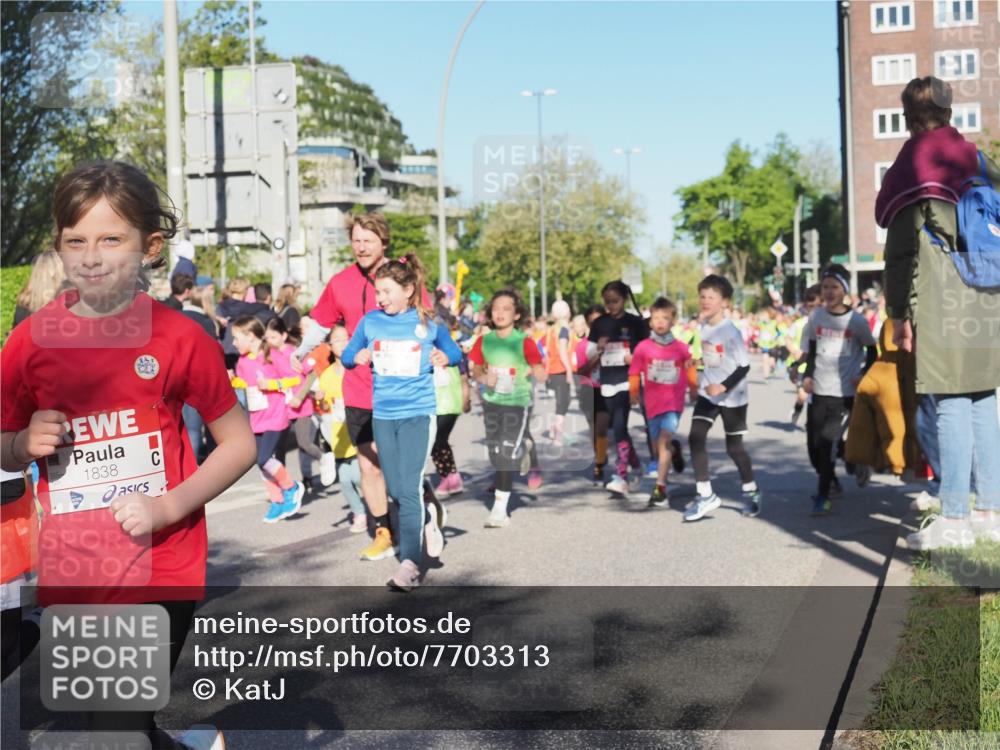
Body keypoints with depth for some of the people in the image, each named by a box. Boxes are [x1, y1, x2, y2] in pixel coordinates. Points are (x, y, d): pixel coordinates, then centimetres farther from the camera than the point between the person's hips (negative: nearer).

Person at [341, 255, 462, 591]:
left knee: (409, 488, -12)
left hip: (418, 413, -3)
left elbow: (454, 351, 11)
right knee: (395, 490, 10)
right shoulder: (370, 321, 2)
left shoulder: (428, 322, -2)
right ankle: (428, 519, 40)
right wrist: (357, 357, -14)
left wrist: (446, 357, -12)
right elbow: (347, 356, 8)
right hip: (383, 415, 4)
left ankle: (410, 564, -9)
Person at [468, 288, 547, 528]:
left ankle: (500, 509, -9)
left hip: (517, 403, -4)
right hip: (491, 402, 4)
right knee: (495, 453, 15)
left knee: (508, 453, -10)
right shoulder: (484, 341, 0)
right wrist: (484, 378, -10)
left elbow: (542, 375, -12)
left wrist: (534, 369, -33)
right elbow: (476, 369, 11)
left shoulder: (524, 341, -11)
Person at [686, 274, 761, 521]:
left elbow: (744, 366, -19)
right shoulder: (703, 326, 1)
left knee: (734, 446, 5)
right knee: (695, 437, -10)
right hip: (708, 392, 5)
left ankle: (751, 491, 30)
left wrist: (723, 386, -27)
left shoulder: (730, 331, -19)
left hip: (732, 396, -5)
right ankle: (705, 494, -2)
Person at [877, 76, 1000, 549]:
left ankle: (953, 519, -6)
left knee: (950, 405, -7)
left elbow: (902, 251, -6)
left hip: (939, 303, -6)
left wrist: (899, 313, -3)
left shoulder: (910, 169, -2)